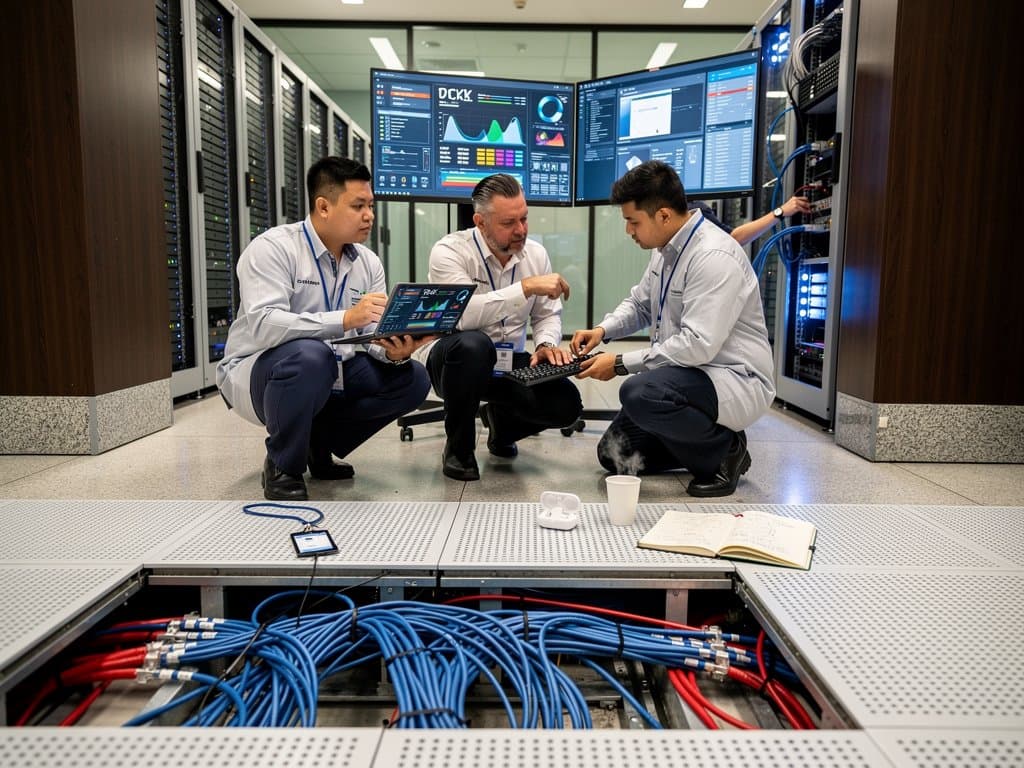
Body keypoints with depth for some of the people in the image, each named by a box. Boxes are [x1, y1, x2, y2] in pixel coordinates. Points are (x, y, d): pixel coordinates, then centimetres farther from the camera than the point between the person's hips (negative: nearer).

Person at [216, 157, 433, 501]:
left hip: (331, 374, 6)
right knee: (309, 355, -39)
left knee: (412, 379, -10)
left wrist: (393, 350, -28)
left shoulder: (368, 262, 1)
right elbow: (263, 326, -33)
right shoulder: (272, 248, -18)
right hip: (257, 372, -6)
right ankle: (282, 468, -13)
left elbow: (373, 335, -3)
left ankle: (319, 444, 7)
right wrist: (345, 319, -43)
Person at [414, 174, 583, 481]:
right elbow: (463, 315, -35)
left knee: (566, 403, -19)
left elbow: (547, 315, 6)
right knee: (472, 344, -40)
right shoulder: (449, 251, -18)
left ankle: (501, 421, 18)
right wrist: (526, 287, -35)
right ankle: (458, 446, -13)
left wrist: (546, 344, -16)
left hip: (508, 362, 5)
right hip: (454, 356, -4)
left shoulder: (535, 253, -1)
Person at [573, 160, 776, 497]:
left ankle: (724, 450, -9)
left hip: (735, 381, -9)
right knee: (613, 456, 6)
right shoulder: (667, 248, 4)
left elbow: (697, 345, -29)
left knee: (639, 393, -36)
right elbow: (639, 304, 20)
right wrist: (602, 330, 0)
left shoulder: (714, 257, -24)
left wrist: (620, 363, -22)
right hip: (685, 376, 9)